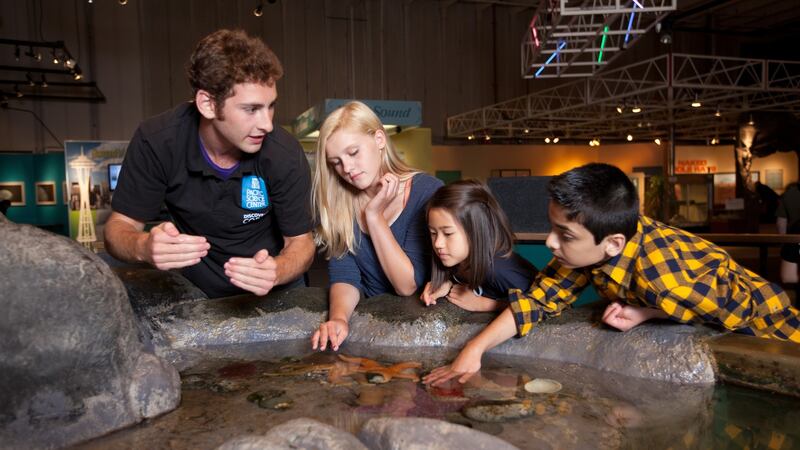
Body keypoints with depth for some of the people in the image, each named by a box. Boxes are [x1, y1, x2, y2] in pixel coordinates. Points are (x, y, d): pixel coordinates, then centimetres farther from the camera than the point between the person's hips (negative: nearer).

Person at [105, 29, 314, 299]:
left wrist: (276, 271, -32)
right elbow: (119, 228, -8)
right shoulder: (156, 142, -16)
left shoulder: (285, 154, -19)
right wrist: (143, 247, -32)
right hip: (195, 291, 1)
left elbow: (301, 241, -9)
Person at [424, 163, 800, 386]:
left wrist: (647, 313, -26)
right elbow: (539, 298, -18)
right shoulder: (587, 248, -22)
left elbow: (739, 308, -30)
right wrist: (474, 350, -26)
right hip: (693, 335, 5)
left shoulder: (657, 273, -41)